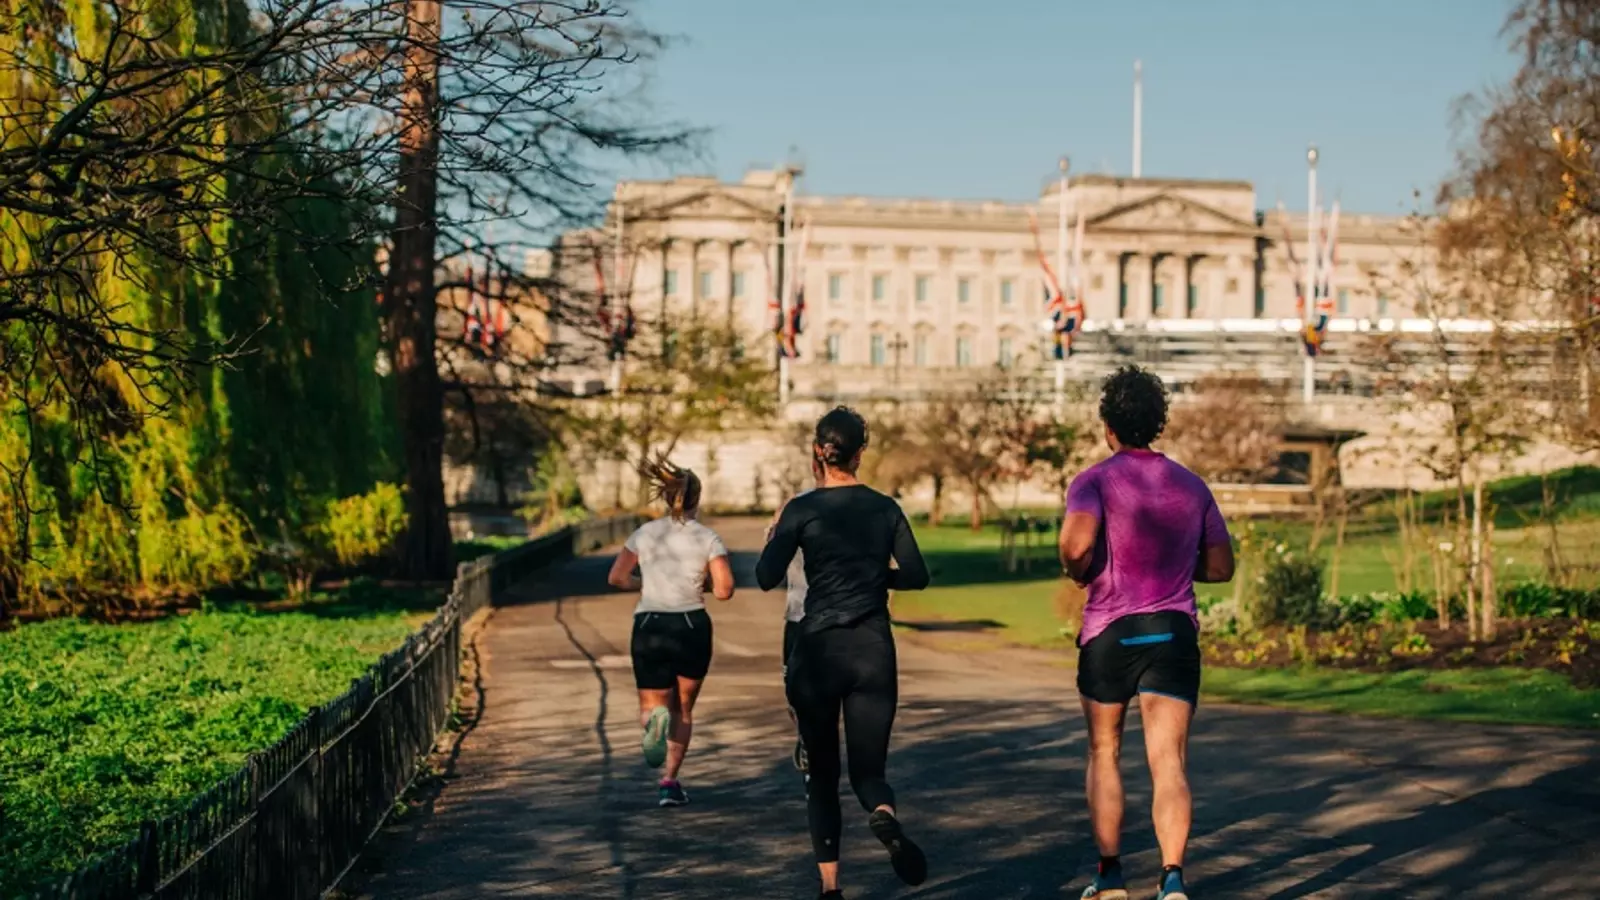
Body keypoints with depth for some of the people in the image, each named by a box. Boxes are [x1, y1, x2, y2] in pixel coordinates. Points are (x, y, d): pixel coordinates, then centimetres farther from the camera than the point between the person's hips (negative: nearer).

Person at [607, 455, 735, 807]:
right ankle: (670, 780, 9)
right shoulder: (708, 538, -3)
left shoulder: (645, 533, 3)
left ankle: (654, 720, -28)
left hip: (649, 626, 1)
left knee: (653, 704, 10)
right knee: (683, 709, 18)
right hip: (691, 626, -1)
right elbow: (724, 590, -10)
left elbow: (617, 578, 4)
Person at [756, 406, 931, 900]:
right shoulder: (885, 508, 4)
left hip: (817, 651, -1)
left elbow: (766, 578, -7)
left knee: (822, 773, 13)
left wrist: (776, 531, 10)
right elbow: (916, 576, 6)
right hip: (873, 653, 1)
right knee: (868, 769, 8)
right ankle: (886, 820, -28)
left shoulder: (802, 509, -5)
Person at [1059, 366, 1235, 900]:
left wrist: (1078, 573, -2)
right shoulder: (1192, 486, 10)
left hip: (1109, 632, -2)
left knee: (1104, 752, 18)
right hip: (1175, 632, 2)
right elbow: (1220, 567, 14)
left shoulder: (1096, 480, -5)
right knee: (1168, 762, -4)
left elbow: (1077, 544, -23)